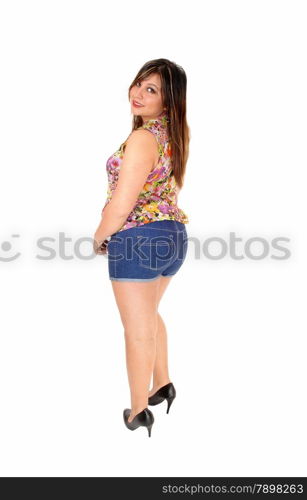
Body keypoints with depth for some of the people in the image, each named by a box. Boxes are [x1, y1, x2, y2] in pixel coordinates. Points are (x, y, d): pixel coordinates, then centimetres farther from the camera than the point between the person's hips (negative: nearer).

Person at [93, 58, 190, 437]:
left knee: (138, 328, 5)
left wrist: (99, 237, -6)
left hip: (138, 238, -9)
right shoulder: (176, 133, 6)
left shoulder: (141, 138, -20)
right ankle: (163, 385, 42)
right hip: (174, 234, 9)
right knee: (149, 315, 28)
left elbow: (121, 206, -22)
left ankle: (138, 413, 19)